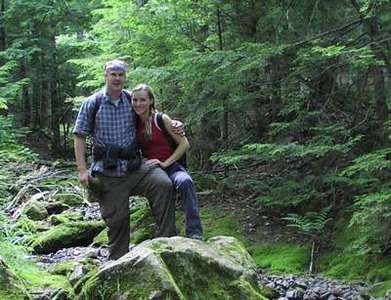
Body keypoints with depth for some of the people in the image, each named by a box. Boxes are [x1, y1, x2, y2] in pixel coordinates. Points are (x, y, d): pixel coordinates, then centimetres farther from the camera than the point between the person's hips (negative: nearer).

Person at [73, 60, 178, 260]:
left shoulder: (132, 100, 8)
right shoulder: (92, 103, 2)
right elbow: (79, 136, 2)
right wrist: (82, 170, -7)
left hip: (135, 166, 2)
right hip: (108, 173, -2)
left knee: (164, 184, -25)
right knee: (117, 220, 1)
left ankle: (167, 240, -20)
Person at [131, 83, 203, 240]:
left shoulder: (161, 119, -6)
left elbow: (184, 144, -7)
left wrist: (165, 163, -14)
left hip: (170, 166, -5)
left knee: (185, 182, -36)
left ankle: (194, 234, -38)